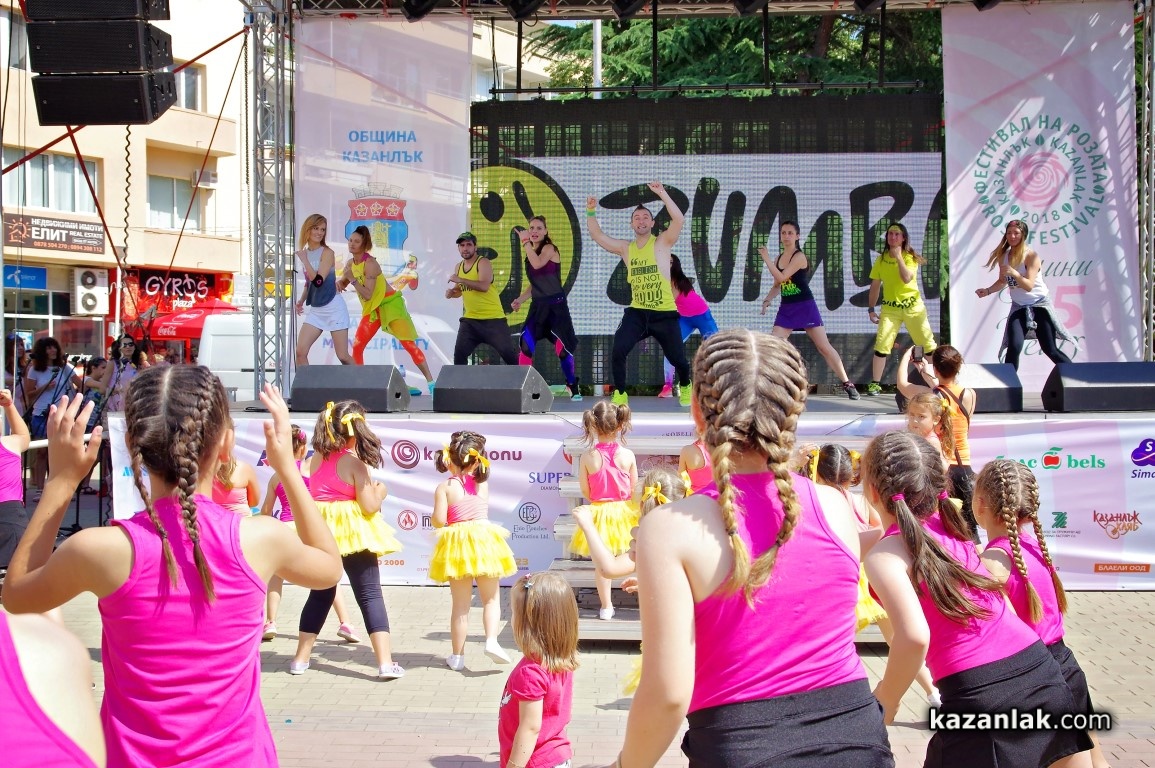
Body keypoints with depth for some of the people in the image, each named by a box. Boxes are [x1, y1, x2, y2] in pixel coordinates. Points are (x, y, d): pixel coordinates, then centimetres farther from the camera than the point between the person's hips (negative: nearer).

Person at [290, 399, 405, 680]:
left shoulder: (316, 459, 5)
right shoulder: (355, 463, -12)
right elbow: (369, 506, -14)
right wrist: (380, 492, 6)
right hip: (354, 533, -5)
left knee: (320, 594, 17)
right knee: (370, 595, -1)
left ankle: (300, 659, 19)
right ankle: (386, 663, -6)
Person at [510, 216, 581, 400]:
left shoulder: (549, 248, -6)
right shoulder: (531, 253, 15)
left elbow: (538, 264, -28)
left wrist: (525, 242, -22)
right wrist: (520, 299, 9)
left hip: (555, 305, -6)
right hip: (538, 306, 6)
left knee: (563, 348, -4)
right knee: (525, 346, -6)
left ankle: (574, 389, 9)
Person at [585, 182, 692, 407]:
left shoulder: (662, 243, -4)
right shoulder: (625, 248, 6)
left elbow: (679, 219, -20)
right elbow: (597, 235, 6)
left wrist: (662, 194, -27)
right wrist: (591, 212, -10)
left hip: (664, 313, -2)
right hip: (636, 312, 2)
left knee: (678, 359, 7)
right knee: (618, 351, -18)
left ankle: (684, 387, 40)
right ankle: (620, 395, -2)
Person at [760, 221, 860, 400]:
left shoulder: (799, 256, -13)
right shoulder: (778, 259, 9)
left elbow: (781, 278, -23)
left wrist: (766, 258, -18)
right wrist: (767, 300, 5)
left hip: (805, 307, -6)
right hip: (786, 309, 6)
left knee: (824, 347, -5)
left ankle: (847, 384, 4)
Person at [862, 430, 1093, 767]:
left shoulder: (884, 555, -8)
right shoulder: (947, 525, 13)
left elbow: (914, 636, -22)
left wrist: (885, 699, -6)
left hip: (981, 695, -7)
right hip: (1042, 672, 7)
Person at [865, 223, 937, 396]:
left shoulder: (909, 257, -4)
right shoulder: (881, 259, 4)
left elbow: (907, 278, -23)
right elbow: (875, 286, 11)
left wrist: (898, 257, -20)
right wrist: (871, 310, 9)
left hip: (913, 306, -1)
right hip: (890, 308, 1)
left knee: (929, 344, 4)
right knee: (881, 345, -12)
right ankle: (875, 384, -5)